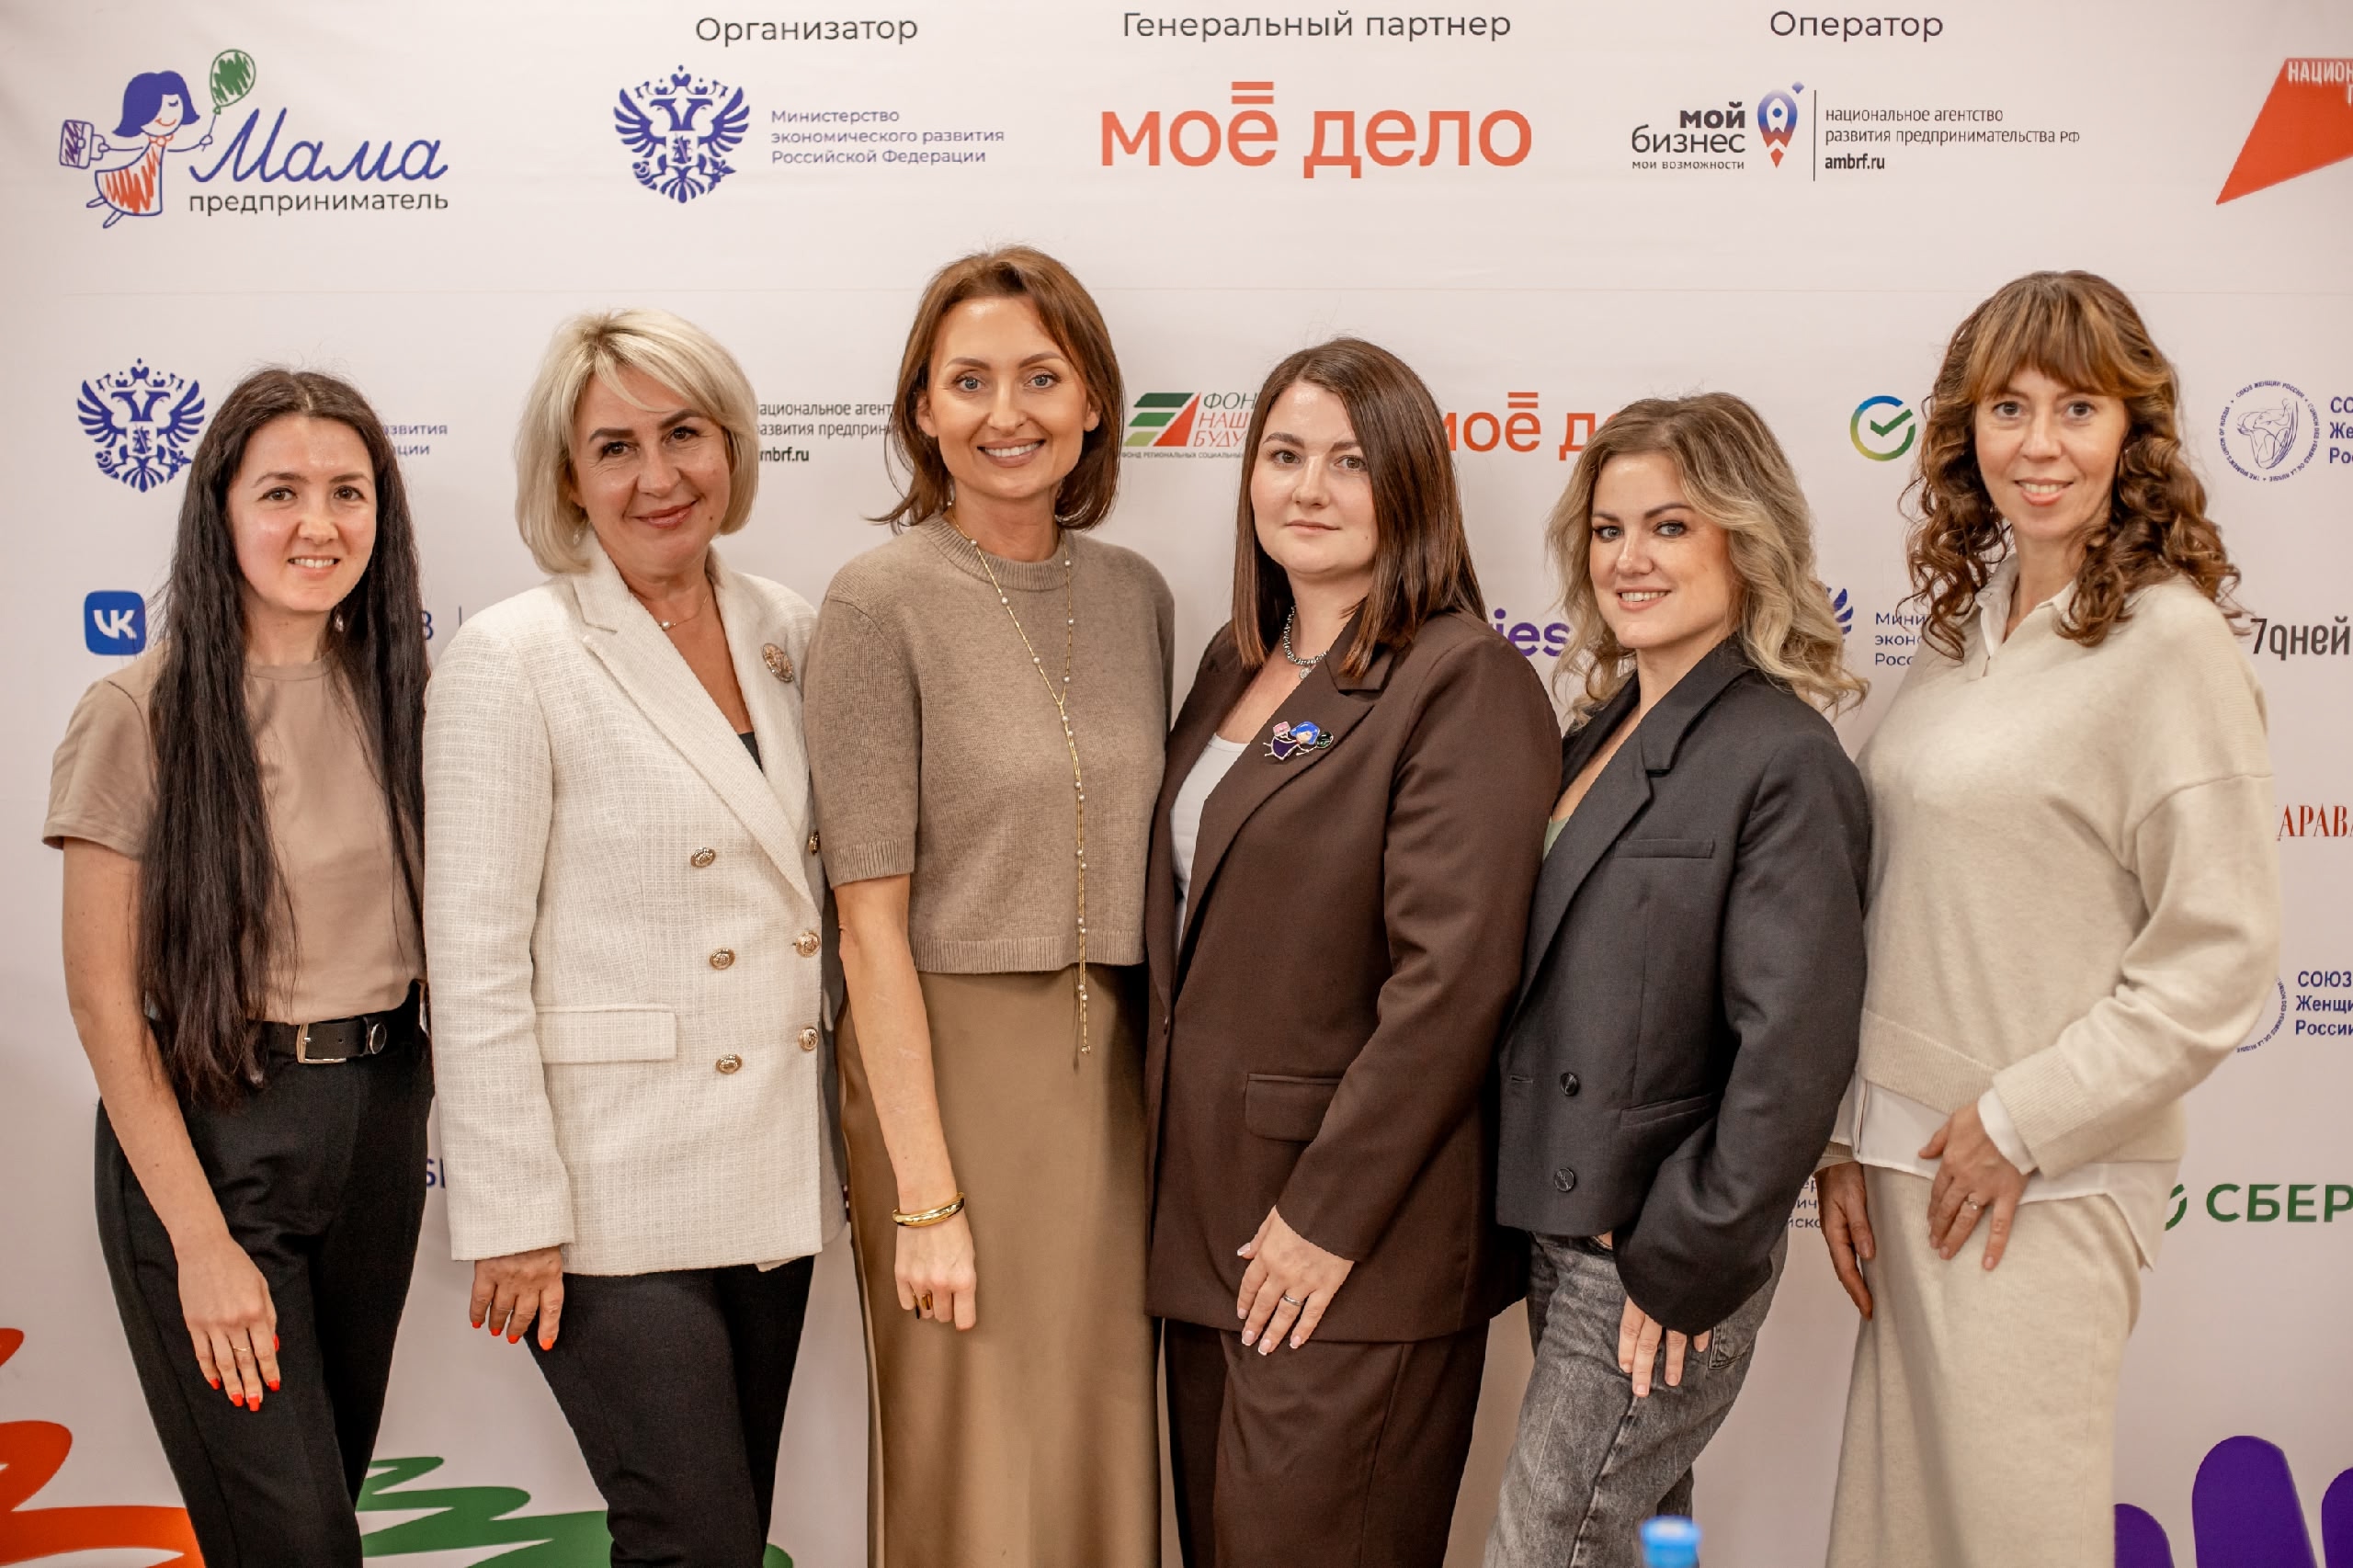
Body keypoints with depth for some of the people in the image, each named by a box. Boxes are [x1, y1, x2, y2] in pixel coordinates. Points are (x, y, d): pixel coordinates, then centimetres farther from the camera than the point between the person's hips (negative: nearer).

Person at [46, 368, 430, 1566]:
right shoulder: (140, 713, -11)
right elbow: (103, 1000, -10)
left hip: (378, 1118, 5)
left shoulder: (391, 693, 3)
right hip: (204, 1129, -5)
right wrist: (199, 1239, -13)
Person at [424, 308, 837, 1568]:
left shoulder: (787, 631, 7)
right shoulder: (512, 658, -9)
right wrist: (512, 1218, -12)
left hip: (775, 1169, 6)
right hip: (612, 1186, -5)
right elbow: (474, 961, -11)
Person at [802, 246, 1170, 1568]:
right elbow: (871, 919, -11)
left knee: (1103, 1452, 15)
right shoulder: (884, 601, -9)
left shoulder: (1137, 594, 6)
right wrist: (924, 1195, -13)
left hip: (1117, 1068, 5)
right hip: (953, 1061, -5)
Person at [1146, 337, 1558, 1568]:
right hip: (1207, 1213, 8)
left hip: (1355, 1246, -8)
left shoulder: (1467, 681, -14)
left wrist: (1326, 1216, -18)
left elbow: (1452, 979, -20)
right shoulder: (1237, 661, 11)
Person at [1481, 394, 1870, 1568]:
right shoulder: (1600, 739, 10)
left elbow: (1794, 1047, -20)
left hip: (1669, 1260, -8)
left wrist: (1684, 1258, -16)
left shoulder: (1783, 761, -16)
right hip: (1563, 1233, 8)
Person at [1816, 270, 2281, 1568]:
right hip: (1908, 1159, 6)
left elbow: (2218, 956, -13)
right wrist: (1849, 1139, 9)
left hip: (2040, 1182, -6)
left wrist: (2024, 1124, -13)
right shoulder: (1961, 624, 10)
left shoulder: (2169, 639, -10)